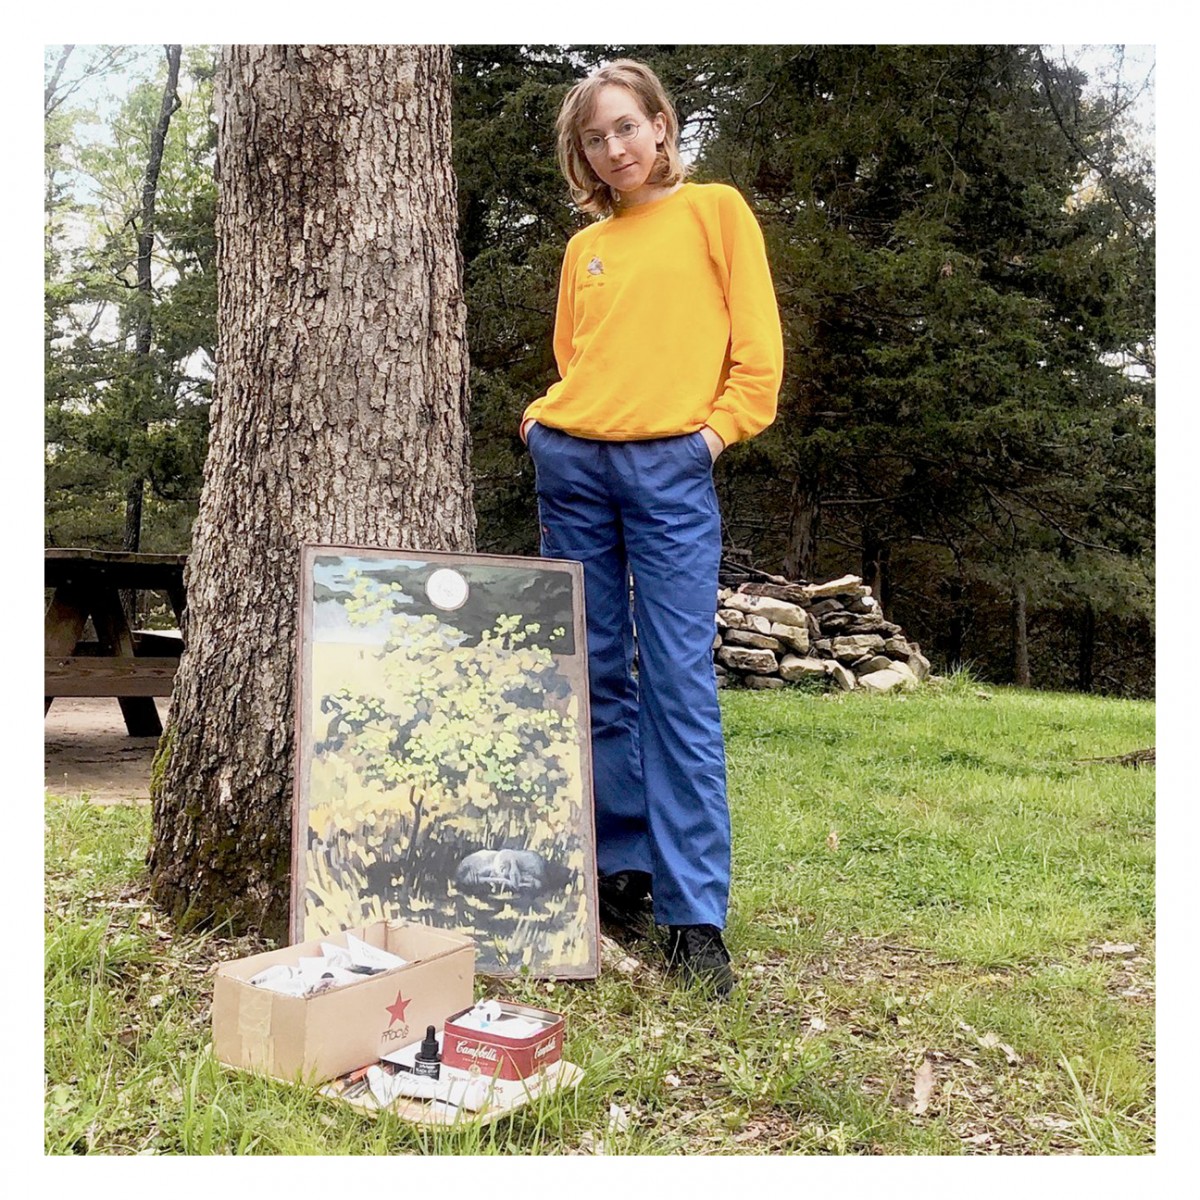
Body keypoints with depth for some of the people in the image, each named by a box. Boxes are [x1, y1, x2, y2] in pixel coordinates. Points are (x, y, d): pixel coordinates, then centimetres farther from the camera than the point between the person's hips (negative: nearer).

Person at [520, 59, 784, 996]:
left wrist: (718, 428, -7)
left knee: (680, 685, -8)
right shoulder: (585, 248, 19)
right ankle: (620, 870, 17)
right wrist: (543, 420, 7)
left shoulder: (715, 211, 8)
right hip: (572, 466, 5)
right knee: (596, 677, 5)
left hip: (670, 469, -4)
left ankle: (695, 916, -4)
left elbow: (758, 343, 3)